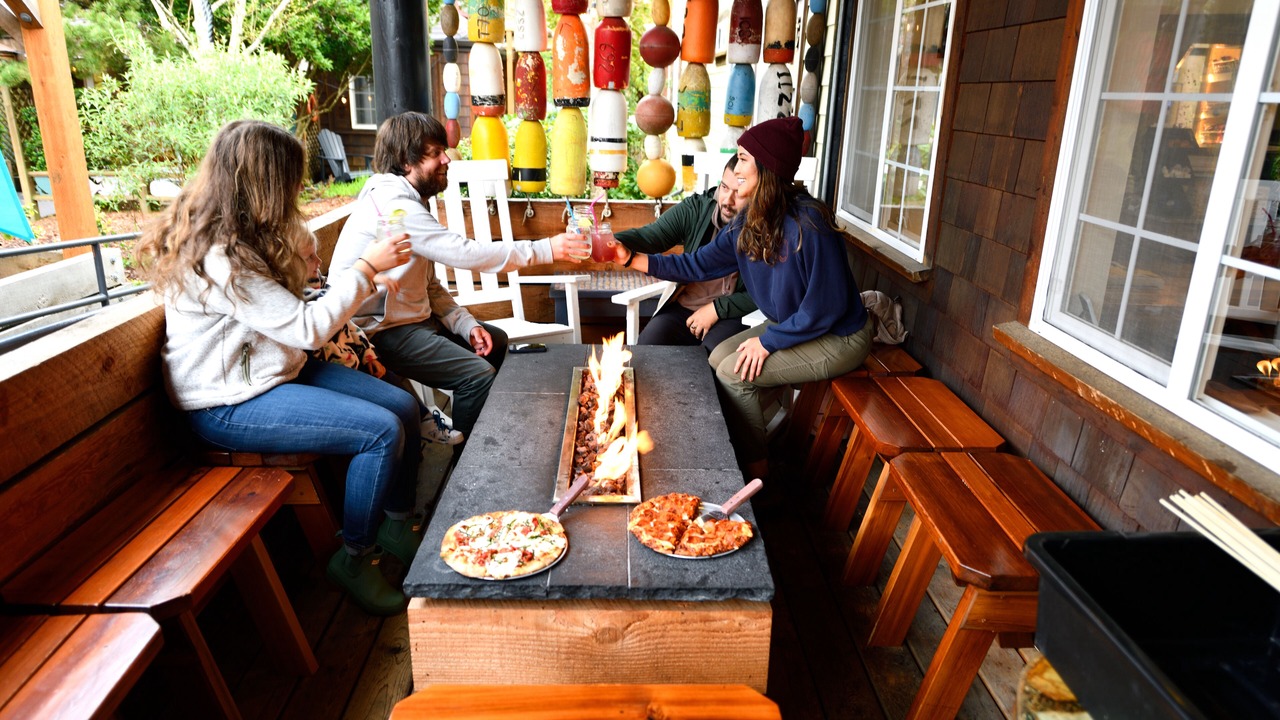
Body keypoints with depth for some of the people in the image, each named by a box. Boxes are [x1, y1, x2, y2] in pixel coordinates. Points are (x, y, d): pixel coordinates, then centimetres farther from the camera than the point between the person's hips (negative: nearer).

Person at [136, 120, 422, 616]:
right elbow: (307, 328, -24)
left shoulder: (240, 234, 6)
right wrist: (367, 267, -15)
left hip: (273, 370, 10)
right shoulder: (218, 257, -25)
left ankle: (398, 525, 15)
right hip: (227, 406, -10)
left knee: (403, 405, -2)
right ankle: (353, 559, -1)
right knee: (382, 431, -21)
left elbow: (286, 315, 10)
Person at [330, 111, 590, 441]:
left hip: (414, 317, 11)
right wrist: (545, 249, -23)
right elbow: (463, 253, -27)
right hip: (381, 332, -11)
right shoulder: (391, 203, -21)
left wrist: (466, 324, -2)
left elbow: (430, 284, 12)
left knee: (496, 341, 18)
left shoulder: (409, 201, 11)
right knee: (479, 374, -22)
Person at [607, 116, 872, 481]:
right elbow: (699, 263, -1)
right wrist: (632, 259, -8)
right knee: (718, 357, 4)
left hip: (838, 338, -8)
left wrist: (769, 341, -19)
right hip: (789, 324, 8)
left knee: (735, 372, -14)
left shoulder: (809, 223, -28)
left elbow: (827, 306, -25)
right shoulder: (748, 222, -2)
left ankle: (756, 469, 6)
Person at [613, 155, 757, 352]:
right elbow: (650, 235, -15)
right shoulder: (697, 209, -3)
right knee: (649, 342, -22)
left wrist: (716, 309, -14)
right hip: (685, 306, 3)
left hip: (734, 315, -2)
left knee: (715, 350, -32)